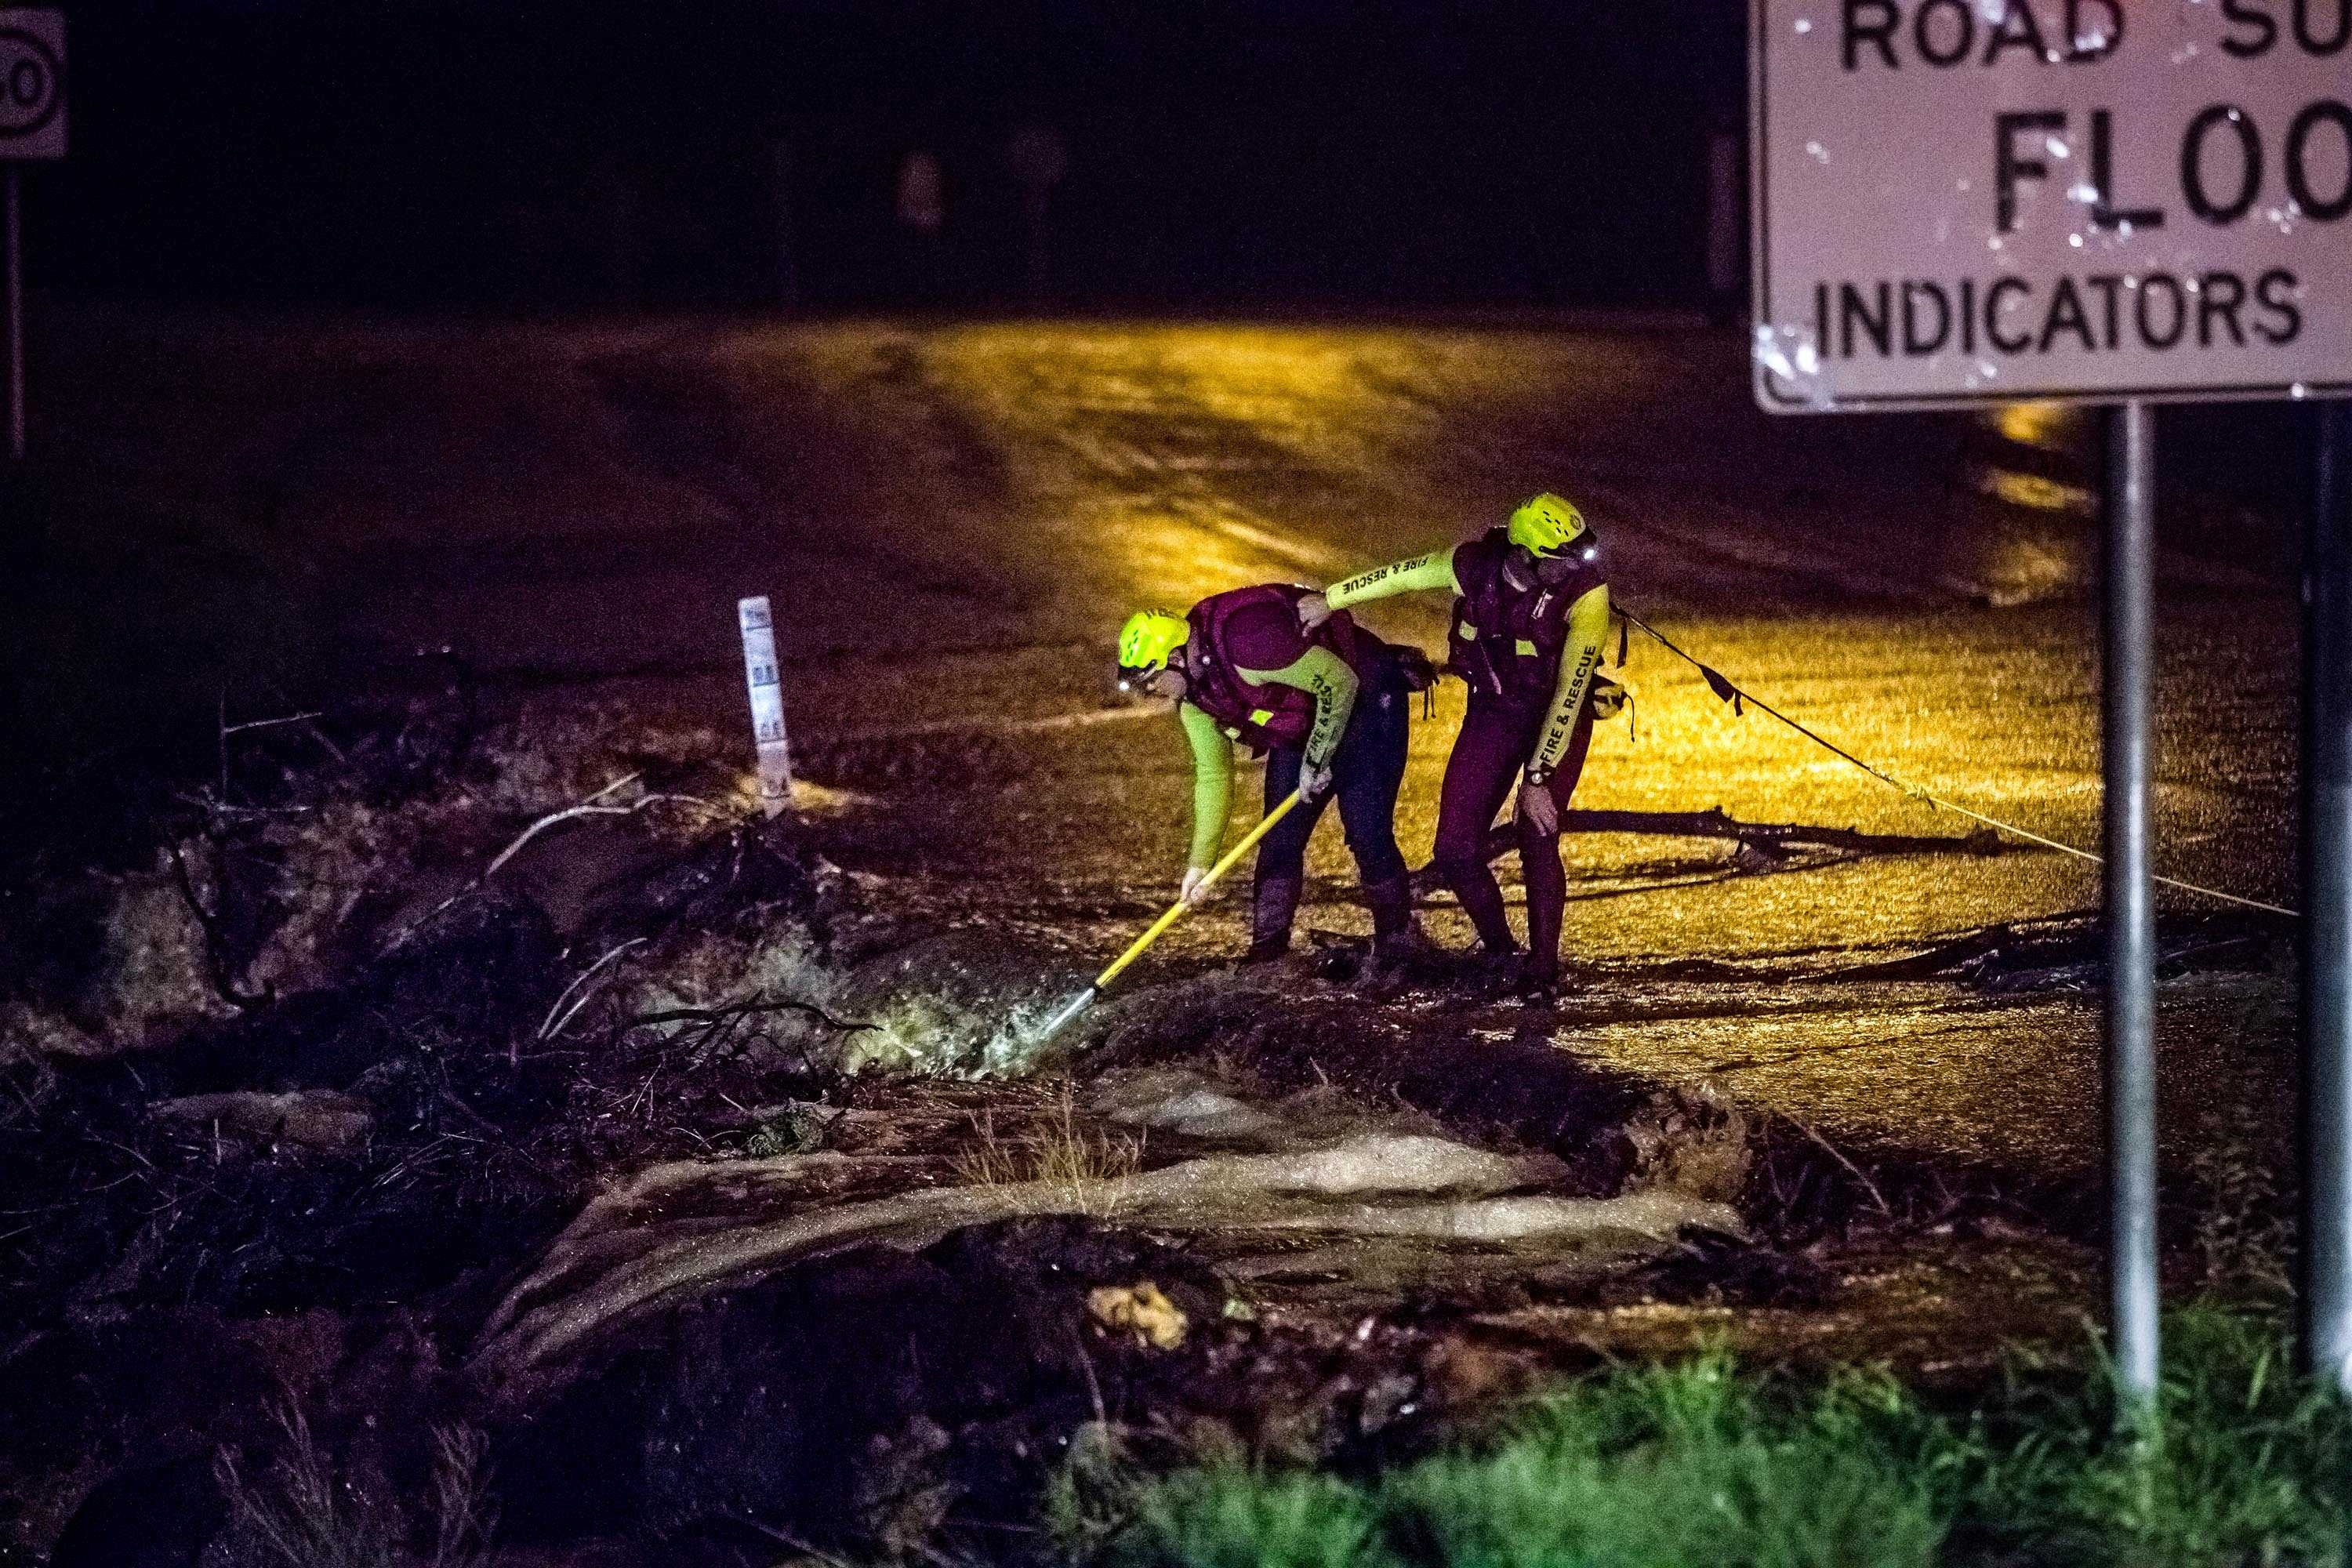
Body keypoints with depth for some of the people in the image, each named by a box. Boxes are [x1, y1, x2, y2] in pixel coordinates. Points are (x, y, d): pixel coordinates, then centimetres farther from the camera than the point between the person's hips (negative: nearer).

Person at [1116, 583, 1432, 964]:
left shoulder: (1245, 640, -35)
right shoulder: (1192, 696, -5)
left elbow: (1339, 682, -30)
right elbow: (1212, 775, 3)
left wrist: (1316, 759, -22)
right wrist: (1200, 862, -2)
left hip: (1365, 701, -8)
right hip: (1300, 728, 8)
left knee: (1367, 834, -13)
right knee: (1279, 840, 1)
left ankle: (1399, 946, 0)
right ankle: (1266, 957, 7)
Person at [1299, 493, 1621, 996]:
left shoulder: (1587, 592, -29)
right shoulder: (1475, 564, -21)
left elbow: (1570, 692, -30)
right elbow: (1401, 574, -2)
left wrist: (1537, 780, -32)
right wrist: (1329, 600, 9)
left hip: (1559, 719, -3)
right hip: (1492, 709, 3)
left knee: (1537, 838, -17)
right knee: (1456, 850, -4)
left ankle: (1543, 969, 0)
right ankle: (1499, 950, 19)